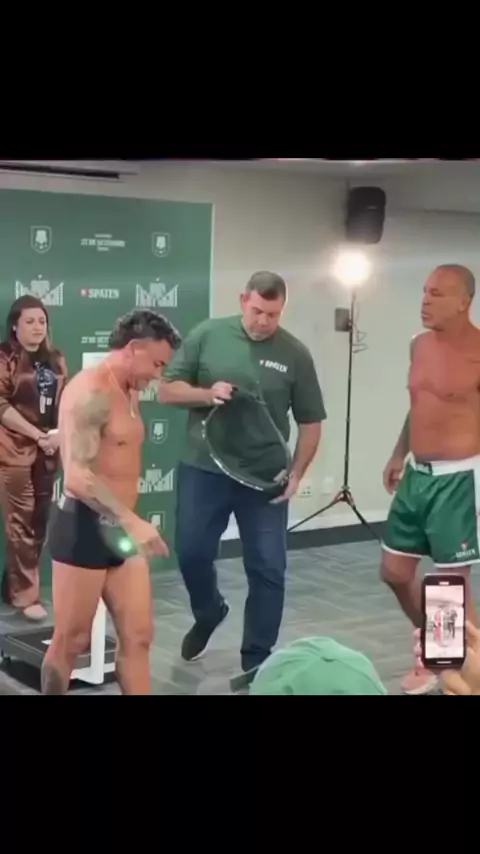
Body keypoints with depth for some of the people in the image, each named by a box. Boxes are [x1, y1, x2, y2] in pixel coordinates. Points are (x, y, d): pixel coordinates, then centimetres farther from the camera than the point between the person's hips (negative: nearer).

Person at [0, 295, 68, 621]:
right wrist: (38, 435, -16)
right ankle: (26, 594, 6)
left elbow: (65, 401, 15)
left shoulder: (55, 359, 12)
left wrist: (60, 434, -4)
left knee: (40, 522, 9)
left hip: (48, 452, 6)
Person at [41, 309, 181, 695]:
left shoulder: (129, 392, 14)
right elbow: (77, 477, -26)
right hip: (83, 528, -9)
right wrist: (133, 521, -32)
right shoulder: (91, 391, -17)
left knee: (139, 636, 8)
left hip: (118, 529, 9)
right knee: (71, 642, 3)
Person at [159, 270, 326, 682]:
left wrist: (296, 474, -7)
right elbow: (168, 390, 2)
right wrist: (206, 393, -17)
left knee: (268, 569, 1)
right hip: (203, 470, 1)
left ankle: (257, 661, 14)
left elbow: (310, 423, 3)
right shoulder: (206, 336, -2)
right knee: (192, 553, 9)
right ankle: (208, 612, 41)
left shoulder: (295, 354, -2)